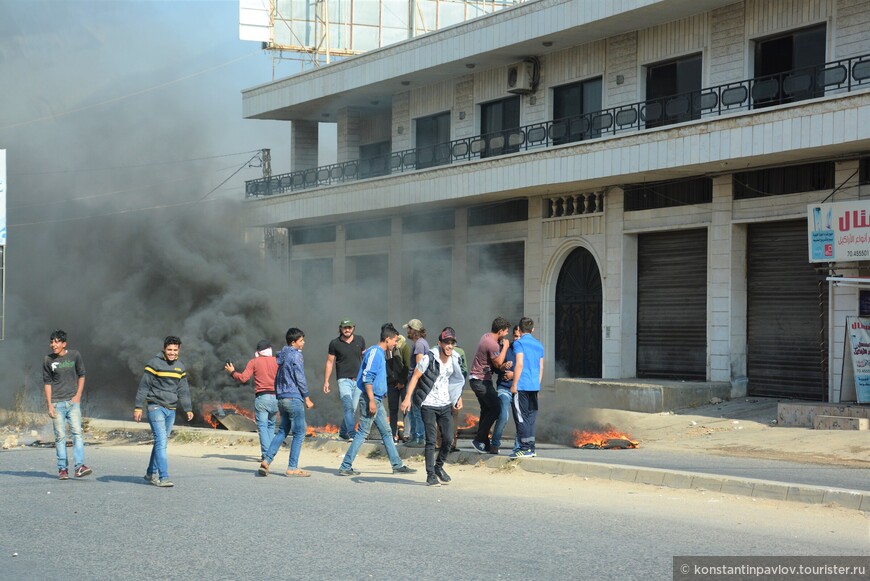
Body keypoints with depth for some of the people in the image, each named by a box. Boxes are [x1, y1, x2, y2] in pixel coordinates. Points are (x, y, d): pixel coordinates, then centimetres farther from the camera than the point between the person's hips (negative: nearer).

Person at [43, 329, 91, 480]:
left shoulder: (75, 355, 3)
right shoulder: (48, 360, 2)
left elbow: (81, 376, 11)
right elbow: (47, 383, 4)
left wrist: (78, 395, 0)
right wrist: (50, 405, -2)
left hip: (73, 401, 0)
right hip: (57, 403, 0)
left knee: (77, 432, -10)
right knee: (60, 436, 0)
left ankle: (79, 466, -15)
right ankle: (62, 469, 5)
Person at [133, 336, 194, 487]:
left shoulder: (180, 367, 12)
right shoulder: (154, 364, -6)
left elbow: (183, 390, 19)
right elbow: (143, 386, -6)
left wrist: (188, 409, 14)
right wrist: (138, 407, -10)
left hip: (171, 409, 6)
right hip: (156, 407, -6)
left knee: (162, 442, 10)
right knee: (161, 441, -15)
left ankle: (151, 473, 22)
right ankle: (163, 477, -19)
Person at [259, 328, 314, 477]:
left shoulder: (282, 355, 16)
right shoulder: (296, 355, -10)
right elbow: (300, 378, -13)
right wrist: (307, 398, -7)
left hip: (282, 398, 9)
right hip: (294, 397, -9)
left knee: (282, 431, 14)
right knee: (299, 433, -2)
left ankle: (266, 460, 3)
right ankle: (292, 467, -3)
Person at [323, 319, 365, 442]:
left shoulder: (360, 340, 6)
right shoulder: (335, 343, 0)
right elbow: (329, 362, 5)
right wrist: (326, 381, 2)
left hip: (358, 380, 3)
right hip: (344, 380, -3)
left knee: (352, 409, 7)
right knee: (348, 407, -17)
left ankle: (343, 432, 22)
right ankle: (352, 434, -23)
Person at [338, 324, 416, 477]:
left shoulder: (380, 353, 16)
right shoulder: (375, 352, -14)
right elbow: (367, 378, -20)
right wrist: (371, 400, -23)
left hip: (377, 399, 10)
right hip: (371, 398, -10)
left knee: (386, 432, 13)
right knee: (363, 433, -7)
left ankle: (397, 465, 18)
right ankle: (345, 467, -3)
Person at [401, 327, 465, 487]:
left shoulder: (455, 359, 2)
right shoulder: (429, 358, -15)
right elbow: (415, 377, -12)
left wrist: (459, 398, 12)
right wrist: (407, 398, -19)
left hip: (446, 404, 5)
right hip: (429, 404, -5)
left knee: (448, 439, 2)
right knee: (431, 440, -6)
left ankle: (439, 466, 24)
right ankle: (430, 475, 0)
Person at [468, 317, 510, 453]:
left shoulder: (487, 336, 9)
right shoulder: (492, 344, -23)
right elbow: (498, 363, -13)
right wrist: (505, 347, -6)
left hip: (477, 379, 11)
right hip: (481, 380, -11)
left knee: (486, 410, 13)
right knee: (496, 409, -10)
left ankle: (484, 443, 16)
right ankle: (479, 439, -7)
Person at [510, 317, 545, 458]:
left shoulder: (519, 343, -6)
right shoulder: (539, 344, 15)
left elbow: (519, 364, -14)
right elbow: (541, 367, 17)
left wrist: (514, 384, -11)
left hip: (522, 386, -7)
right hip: (534, 386, 7)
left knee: (521, 417, -4)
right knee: (531, 417, 12)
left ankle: (525, 449, -6)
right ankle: (531, 449, 13)